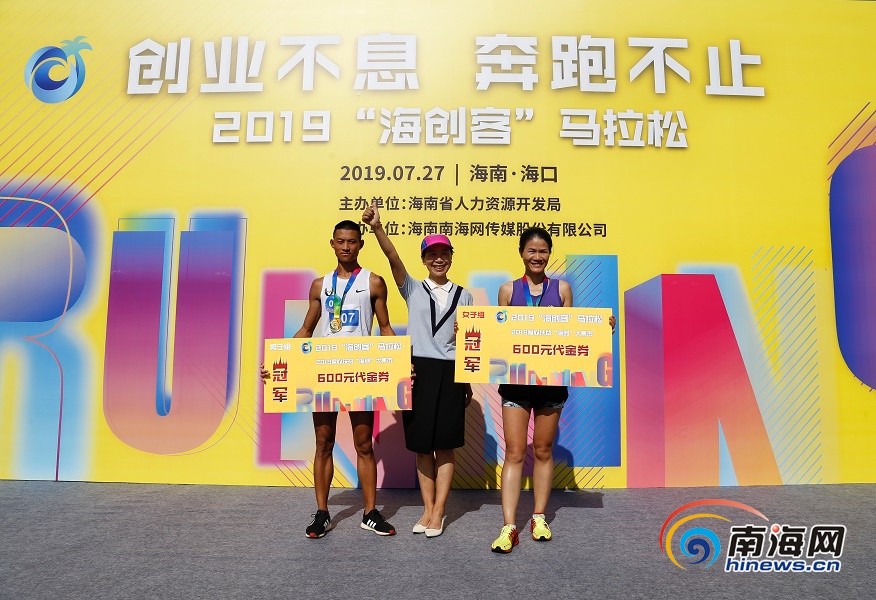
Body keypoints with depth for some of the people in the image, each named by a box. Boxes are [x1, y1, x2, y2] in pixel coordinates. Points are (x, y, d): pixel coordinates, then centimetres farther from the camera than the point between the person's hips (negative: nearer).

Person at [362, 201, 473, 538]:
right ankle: (428, 510, 19)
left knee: (445, 445, 4)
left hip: (450, 374, 0)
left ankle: (438, 513, 14)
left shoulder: (463, 295, 9)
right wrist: (377, 228, -27)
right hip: (419, 371, 0)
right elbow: (393, 257, -11)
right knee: (422, 445, 6)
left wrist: (468, 382, 8)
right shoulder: (413, 290, 7)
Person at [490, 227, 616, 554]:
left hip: (551, 378, 1)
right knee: (514, 452, -3)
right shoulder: (508, 289, 5)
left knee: (543, 451, 11)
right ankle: (509, 526, 1)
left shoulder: (562, 288, 6)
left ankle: (539, 518, 24)